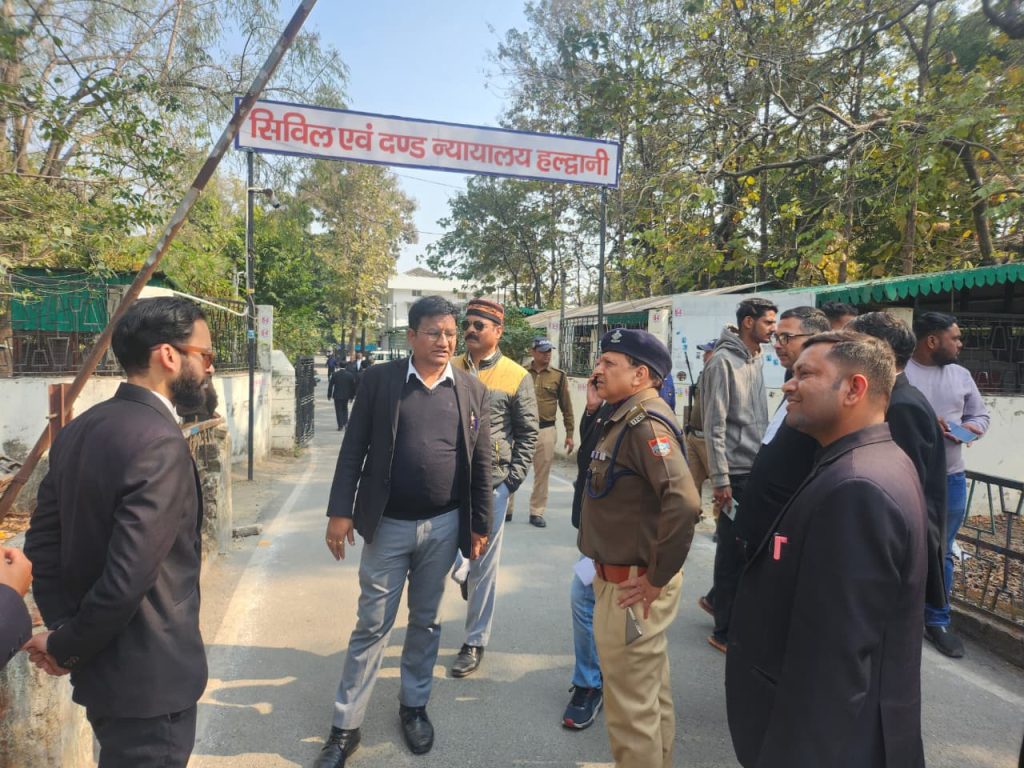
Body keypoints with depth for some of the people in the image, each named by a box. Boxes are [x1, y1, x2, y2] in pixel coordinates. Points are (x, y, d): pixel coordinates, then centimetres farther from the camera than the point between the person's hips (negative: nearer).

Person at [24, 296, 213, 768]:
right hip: (148, 677, -8)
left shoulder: (79, 430, 2)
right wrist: (66, 647, -12)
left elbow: (42, 539, 6)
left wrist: (63, 629, 1)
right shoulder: (159, 442, -26)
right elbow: (128, 577, -29)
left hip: (100, 666, 9)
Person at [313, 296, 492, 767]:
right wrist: (340, 511, -7)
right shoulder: (379, 380, -4)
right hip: (387, 525, -1)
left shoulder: (472, 390, 1)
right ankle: (345, 727, 23)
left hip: (444, 526, 2)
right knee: (371, 626, 8)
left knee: (425, 621, 17)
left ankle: (414, 705, 37)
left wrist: (480, 525, 4)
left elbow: (481, 464, 4)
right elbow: (353, 450, -3)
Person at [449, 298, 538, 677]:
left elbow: (528, 435, 2)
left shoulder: (517, 377, -3)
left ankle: (475, 642, 25)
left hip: (490, 483, -2)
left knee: (483, 564, 7)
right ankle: (465, 576, 40)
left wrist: (511, 480, -5)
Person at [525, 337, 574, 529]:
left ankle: (536, 512, 19)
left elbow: (566, 407, 7)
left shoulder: (559, 376, 4)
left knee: (542, 474, 6)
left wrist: (569, 433, 5)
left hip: (545, 430, 1)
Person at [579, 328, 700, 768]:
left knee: (630, 704, 5)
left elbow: (684, 503, -33)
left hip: (632, 585, -10)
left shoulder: (645, 423, -22)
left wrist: (657, 577, -24)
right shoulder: (625, 419, 9)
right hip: (619, 575, 10)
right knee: (650, 692, 24)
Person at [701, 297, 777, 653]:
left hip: (759, 468, 8)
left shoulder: (757, 360, 12)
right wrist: (720, 479, -18)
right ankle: (724, 631, 16)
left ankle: (717, 598, 36)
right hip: (736, 472, -8)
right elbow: (714, 426, -17)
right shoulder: (724, 361, -13)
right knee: (734, 549, 1)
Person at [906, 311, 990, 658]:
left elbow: (981, 413, 16)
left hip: (951, 478, 5)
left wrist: (972, 426, -6)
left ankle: (937, 620, 30)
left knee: (942, 553, 15)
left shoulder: (960, 374, 8)